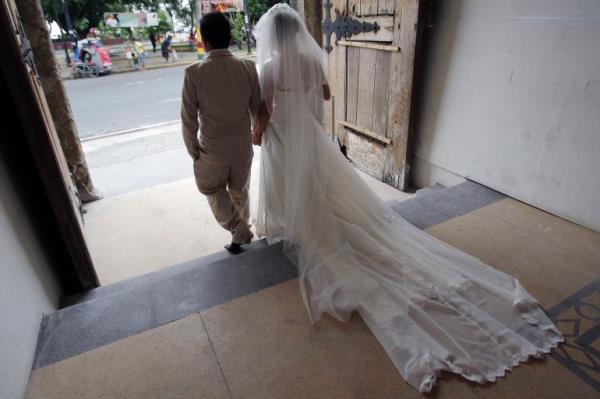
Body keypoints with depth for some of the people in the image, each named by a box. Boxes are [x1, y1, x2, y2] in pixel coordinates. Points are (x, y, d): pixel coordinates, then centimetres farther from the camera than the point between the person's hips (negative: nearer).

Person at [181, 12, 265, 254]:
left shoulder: (194, 73, -16)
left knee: (212, 189, 24)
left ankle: (239, 228, 10)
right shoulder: (248, 68, -8)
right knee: (240, 193, 22)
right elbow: (257, 110, 0)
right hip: (243, 147, 3)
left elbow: (188, 118, -12)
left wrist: (193, 150, 2)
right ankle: (239, 238, 38)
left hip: (212, 149, -3)